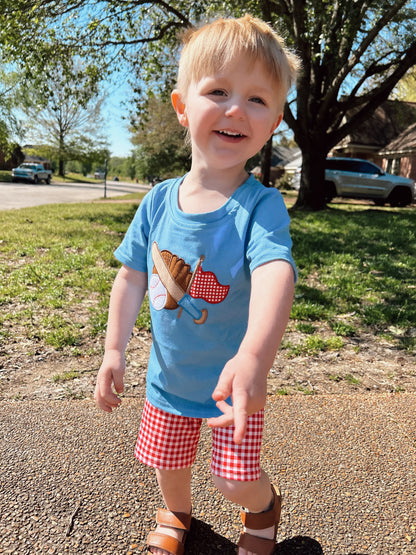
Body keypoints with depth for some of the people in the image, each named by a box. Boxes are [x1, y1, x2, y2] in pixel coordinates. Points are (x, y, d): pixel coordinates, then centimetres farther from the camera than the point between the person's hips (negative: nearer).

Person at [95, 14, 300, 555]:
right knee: (167, 464, 21)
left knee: (235, 479, 7)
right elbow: (132, 276, -2)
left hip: (234, 380, -3)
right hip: (168, 376, 4)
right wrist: (114, 350, -5)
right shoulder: (160, 201, -10)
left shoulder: (262, 206, -22)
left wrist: (254, 355, -57)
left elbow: (275, 273, -40)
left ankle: (264, 507, 46)